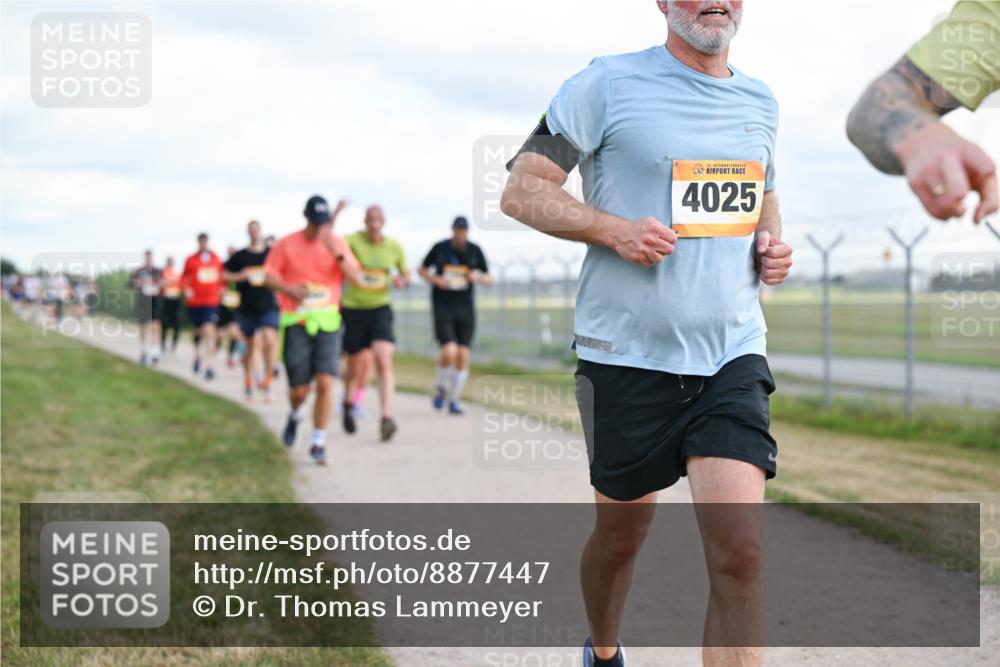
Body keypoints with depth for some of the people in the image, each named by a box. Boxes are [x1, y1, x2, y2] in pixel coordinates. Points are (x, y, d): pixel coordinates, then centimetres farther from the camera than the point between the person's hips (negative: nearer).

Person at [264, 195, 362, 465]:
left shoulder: (337, 244, 3)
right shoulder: (286, 245, 1)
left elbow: (356, 278, -6)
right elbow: (269, 277, 5)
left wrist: (335, 252, -20)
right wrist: (288, 288, -16)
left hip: (327, 323, 0)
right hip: (296, 323, 0)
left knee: (325, 382, -12)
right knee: (299, 389, 2)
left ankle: (319, 443, 1)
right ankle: (295, 415, 39)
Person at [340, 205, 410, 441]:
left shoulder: (394, 247, 2)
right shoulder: (354, 240, -8)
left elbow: (406, 274, 16)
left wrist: (402, 280, -7)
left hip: (380, 309, 1)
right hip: (353, 309, -1)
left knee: (384, 360, -19)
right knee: (356, 366, 10)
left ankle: (387, 417, -24)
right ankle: (348, 403, 42)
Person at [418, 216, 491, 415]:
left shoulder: (475, 251, 2)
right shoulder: (440, 248, -3)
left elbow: (489, 279, 9)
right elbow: (422, 270, 10)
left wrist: (477, 278, -13)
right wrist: (435, 280, -10)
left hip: (465, 309, 3)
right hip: (442, 307, -2)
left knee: (463, 356, -3)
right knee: (449, 352, -18)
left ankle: (454, 399, 13)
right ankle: (441, 388, 9)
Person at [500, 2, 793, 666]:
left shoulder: (760, 102, 11)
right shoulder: (607, 83, -5)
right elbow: (522, 191, -5)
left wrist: (773, 244, 7)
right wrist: (615, 229, -19)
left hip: (732, 354, 3)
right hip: (627, 355, -3)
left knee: (740, 552, -12)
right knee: (622, 533, 14)